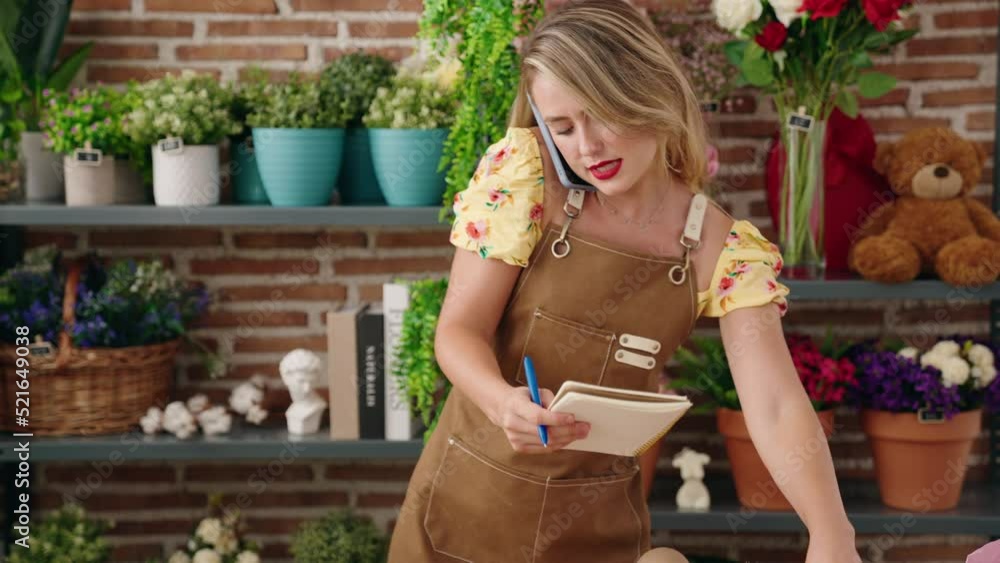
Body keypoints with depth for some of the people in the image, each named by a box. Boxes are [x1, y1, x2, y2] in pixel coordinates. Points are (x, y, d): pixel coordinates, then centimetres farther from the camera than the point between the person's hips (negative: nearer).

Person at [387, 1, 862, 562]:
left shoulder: (726, 249, -10)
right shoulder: (524, 172, -11)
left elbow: (776, 406, -19)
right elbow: (459, 332, -11)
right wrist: (502, 401, -32)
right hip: (467, 491, 0)